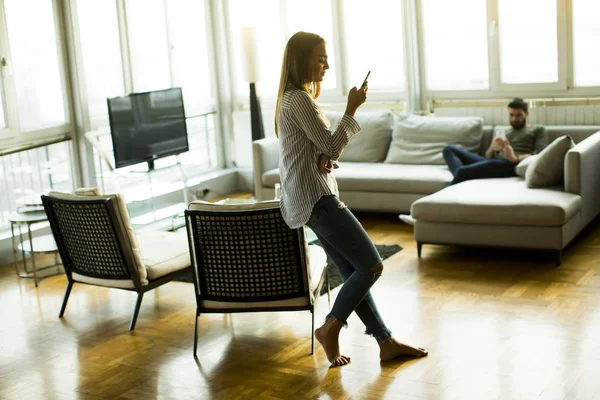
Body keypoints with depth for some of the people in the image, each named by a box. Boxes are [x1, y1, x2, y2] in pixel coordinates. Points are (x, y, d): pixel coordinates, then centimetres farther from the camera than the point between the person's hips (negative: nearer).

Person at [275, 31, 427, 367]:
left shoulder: (294, 97, 19)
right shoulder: (300, 100, -13)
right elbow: (333, 147, -14)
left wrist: (325, 160, -1)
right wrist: (352, 109, -6)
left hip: (312, 198, 10)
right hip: (315, 198, -10)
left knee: (354, 273, 9)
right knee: (372, 265, -9)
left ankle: (386, 342, 13)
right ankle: (331, 328, 1)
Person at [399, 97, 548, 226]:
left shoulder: (538, 131, 19)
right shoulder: (502, 133, 35)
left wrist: (516, 158, -20)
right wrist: (493, 148, -5)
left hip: (511, 165, -7)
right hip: (494, 162, 7)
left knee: (463, 171, -29)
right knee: (450, 149, -7)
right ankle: (464, 180, -35)